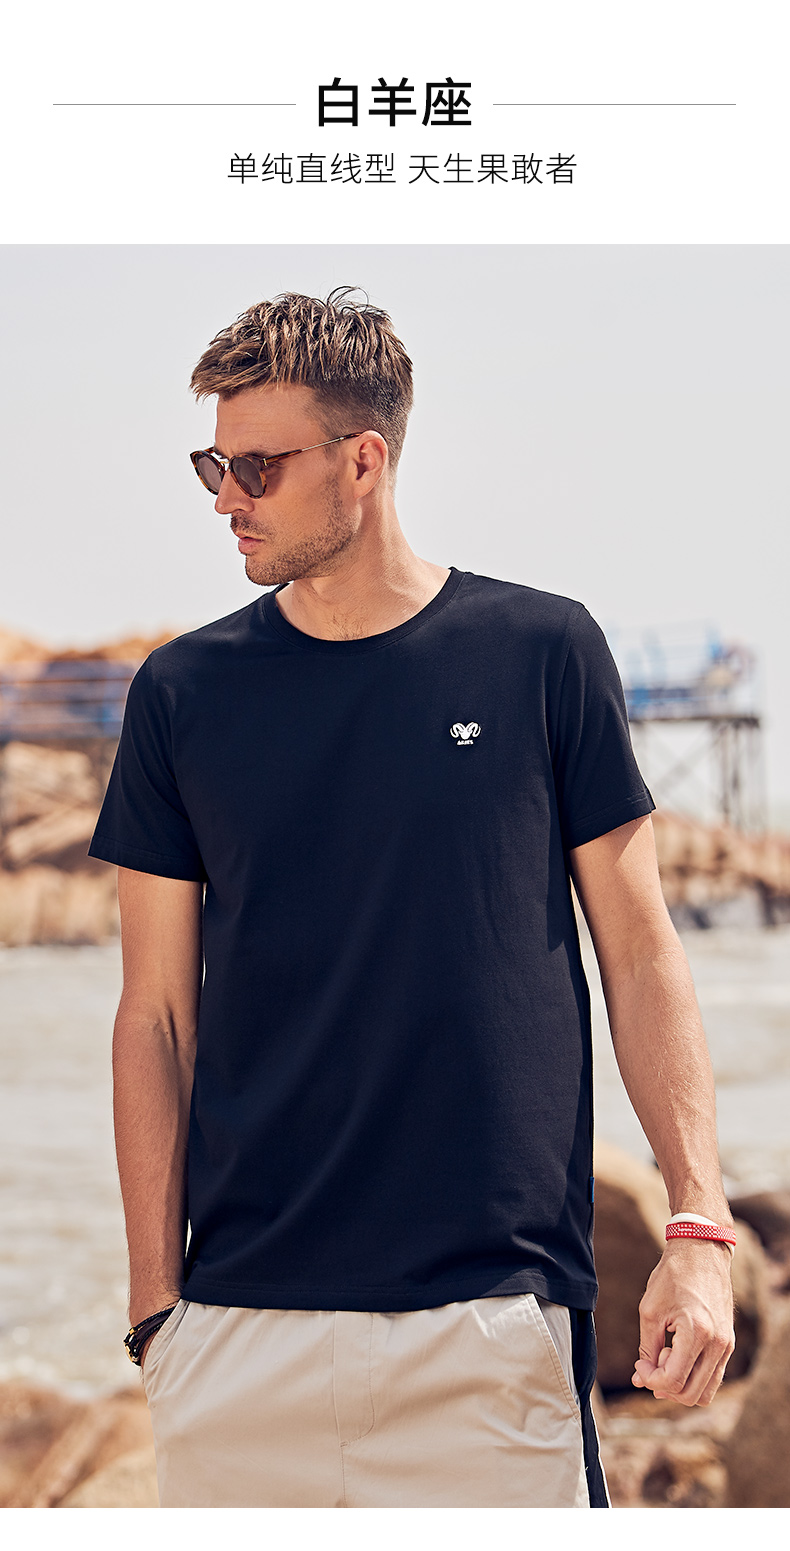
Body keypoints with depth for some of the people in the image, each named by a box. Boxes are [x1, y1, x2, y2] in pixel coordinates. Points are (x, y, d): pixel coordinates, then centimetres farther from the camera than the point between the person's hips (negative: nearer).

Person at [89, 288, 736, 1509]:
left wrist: (700, 1226, -5)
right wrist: (154, 1300, 2)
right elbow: (158, 1016, 7)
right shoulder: (185, 693, 5)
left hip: (498, 1310, -1)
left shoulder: (543, 654, 1)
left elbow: (641, 955, 4)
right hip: (243, 1325, 2)